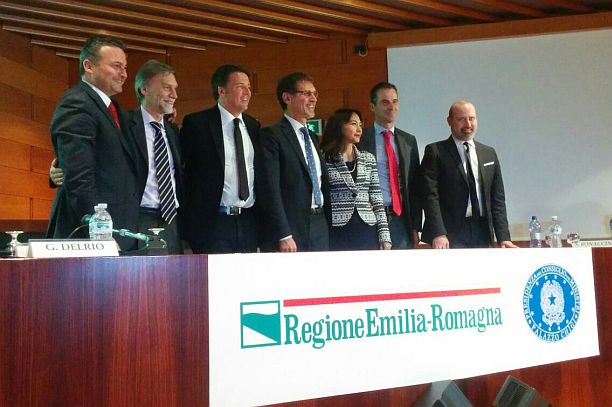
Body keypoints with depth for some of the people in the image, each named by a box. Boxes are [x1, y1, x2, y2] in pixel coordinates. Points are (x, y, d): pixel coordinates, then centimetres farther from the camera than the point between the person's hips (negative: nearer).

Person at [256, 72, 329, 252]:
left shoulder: (313, 137, 18)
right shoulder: (271, 135, -7)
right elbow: (269, 190, -14)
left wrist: (327, 224, 14)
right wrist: (284, 236, -18)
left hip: (320, 229, 7)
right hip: (289, 232, -7)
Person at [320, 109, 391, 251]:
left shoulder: (368, 159, 12)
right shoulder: (324, 159, -1)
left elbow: (377, 201, 10)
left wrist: (384, 236, 4)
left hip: (367, 233, 4)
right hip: (337, 233, -3)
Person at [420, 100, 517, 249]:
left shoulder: (489, 153, 14)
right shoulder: (435, 152, 1)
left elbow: (497, 199, 12)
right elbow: (431, 196, -8)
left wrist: (503, 238, 3)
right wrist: (438, 234, -19)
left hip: (482, 233, 4)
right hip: (450, 237, -4)